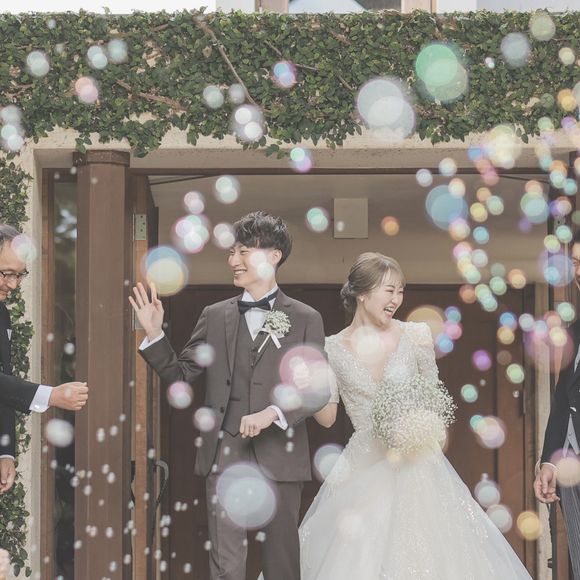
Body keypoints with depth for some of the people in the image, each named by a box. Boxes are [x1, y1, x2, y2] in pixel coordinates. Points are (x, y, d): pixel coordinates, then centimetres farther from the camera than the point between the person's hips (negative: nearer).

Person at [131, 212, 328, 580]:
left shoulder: (305, 320, 3)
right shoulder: (215, 316, 9)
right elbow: (181, 376, 11)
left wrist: (274, 412, -17)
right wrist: (155, 334, -3)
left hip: (279, 456, -1)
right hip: (225, 456, 1)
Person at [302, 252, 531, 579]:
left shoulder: (415, 337, -2)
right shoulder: (333, 349, 0)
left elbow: (434, 400, 9)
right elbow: (327, 417, 4)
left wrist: (415, 434, -8)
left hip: (416, 467, 0)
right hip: (363, 471, 0)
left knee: (426, 553, -3)